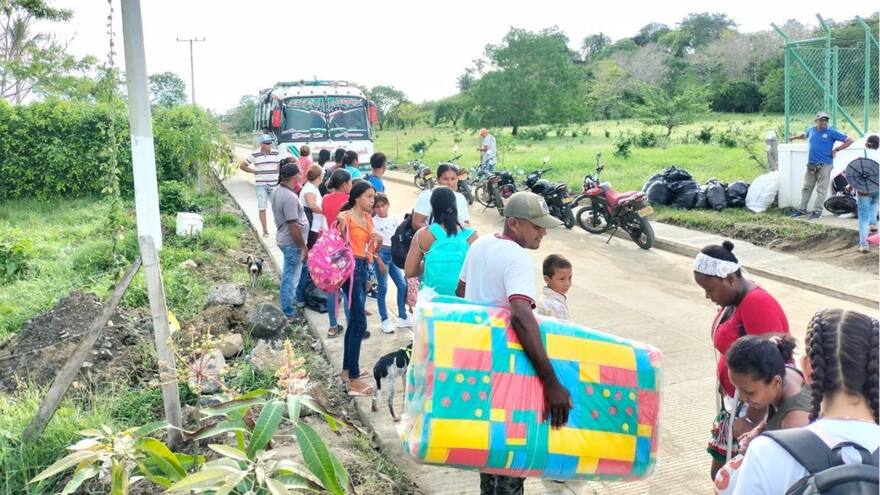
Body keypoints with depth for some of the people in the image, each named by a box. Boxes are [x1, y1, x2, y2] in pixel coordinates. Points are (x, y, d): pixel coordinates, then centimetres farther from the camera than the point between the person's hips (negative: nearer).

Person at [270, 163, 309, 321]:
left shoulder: (277, 192, 5)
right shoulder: (290, 197, -25)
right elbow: (293, 226, -25)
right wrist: (303, 246, -18)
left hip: (283, 239, 10)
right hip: (292, 243, -10)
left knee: (288, 275, 23)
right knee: (291, 277, 1)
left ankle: (287, 306, 37)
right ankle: (287, 312, 10)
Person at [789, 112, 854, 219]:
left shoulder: (831, 132, -6)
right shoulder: (811, 130, 8)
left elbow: (849, 140, -4)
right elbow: (804, 134, 34)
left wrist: (836, 149, -8)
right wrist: (794, 137, 43)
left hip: (824, 165, -5)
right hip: (811, 165, 5)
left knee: (821, 189, -2)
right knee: (807, 187, 10)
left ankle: (817, 210, 2)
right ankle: (802, 209, 17)